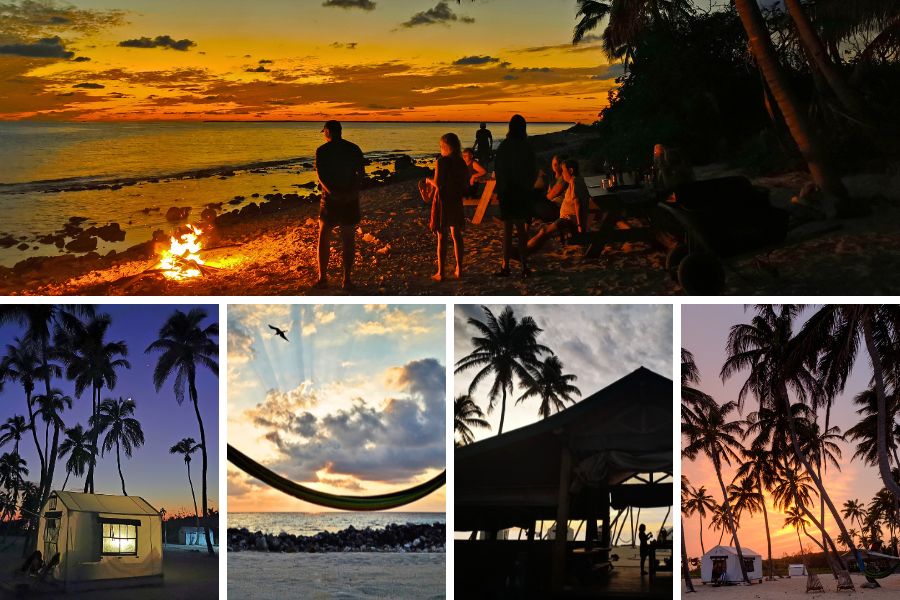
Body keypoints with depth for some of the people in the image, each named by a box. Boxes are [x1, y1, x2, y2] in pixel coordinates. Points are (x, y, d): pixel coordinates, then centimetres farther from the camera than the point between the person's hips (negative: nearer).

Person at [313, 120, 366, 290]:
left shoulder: (322, 151, -5)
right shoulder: (354, 149, 4)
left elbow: (321, 174, -16)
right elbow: (361, 173, -6)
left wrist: (332, 192, -22)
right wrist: (354, 191, -14)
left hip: (331, 199, -2)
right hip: (351, 199, 2)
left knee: (324, 238, 13)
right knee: (348, 240, 8)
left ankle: (322, 278, 10)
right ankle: (346, 280, 7)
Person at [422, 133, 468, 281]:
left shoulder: (442, 162, -14)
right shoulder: (462, 163, 2)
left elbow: (438, 184, -17)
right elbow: (466, 184, 5)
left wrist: (429, 181, 3)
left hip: (442, 202, -5)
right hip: (456, 202, 5)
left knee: (442, 237, 0)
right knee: (457, 235, 13)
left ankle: (440, 273, 2)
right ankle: (459, 270, 16)